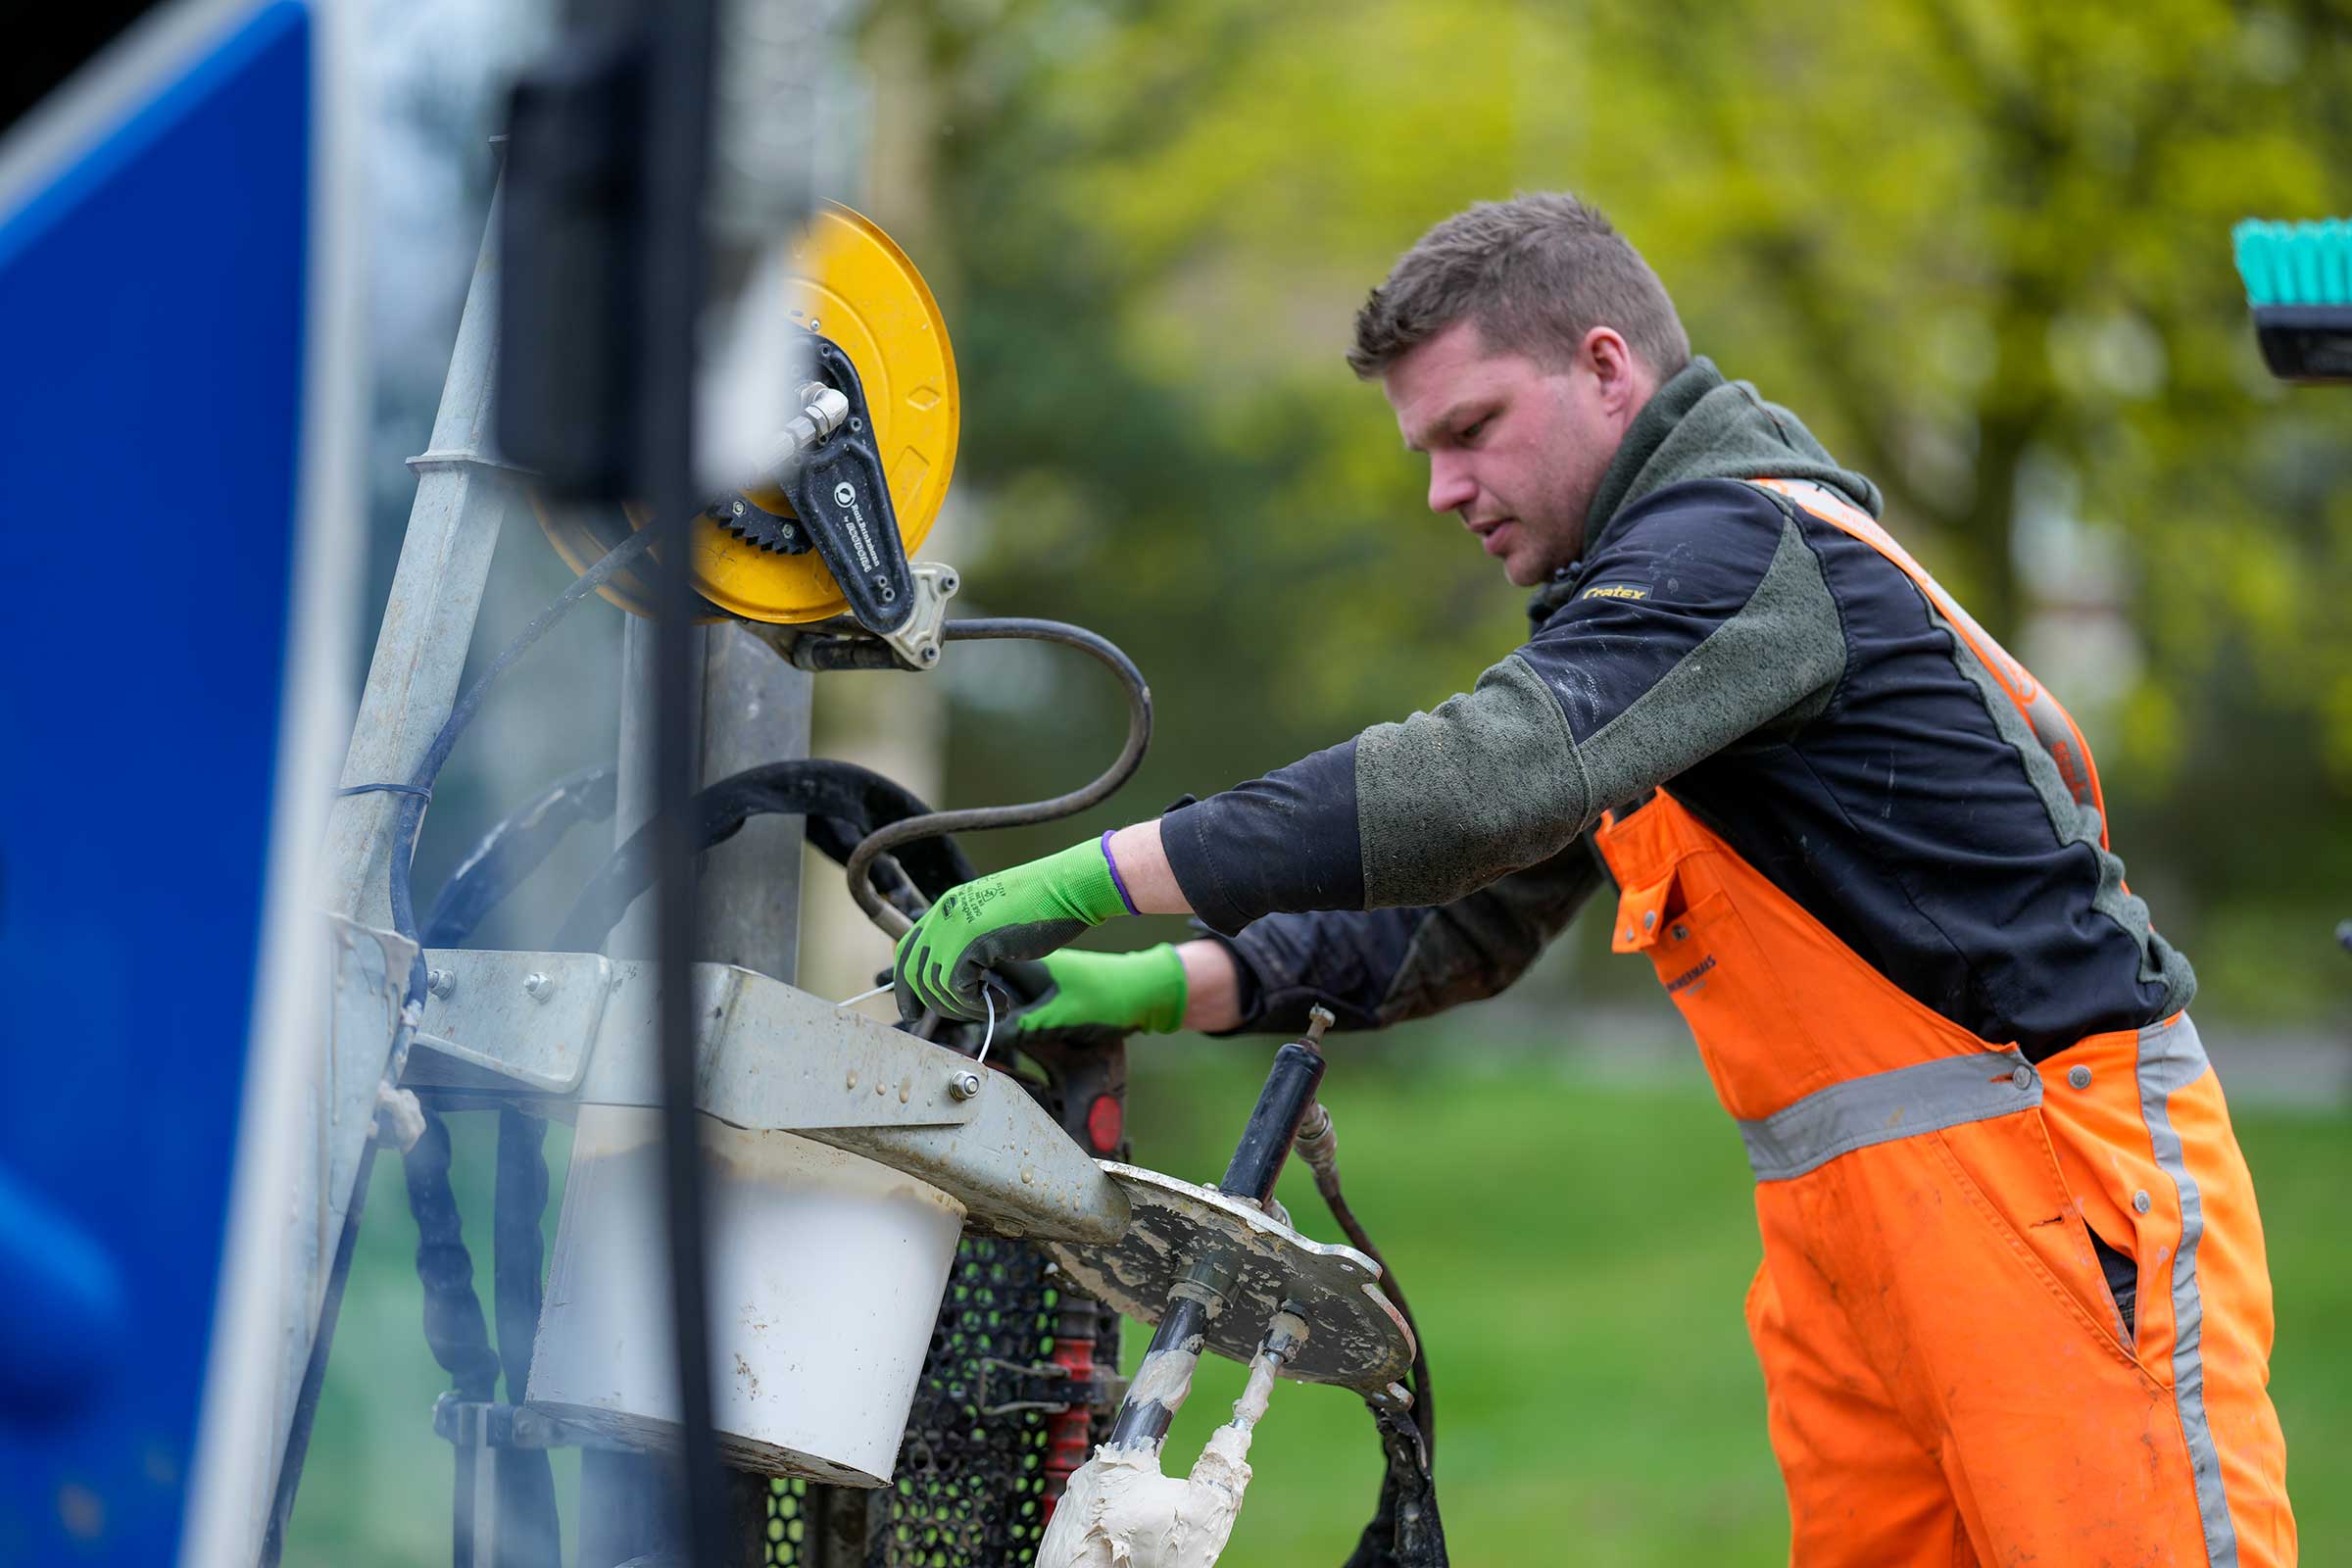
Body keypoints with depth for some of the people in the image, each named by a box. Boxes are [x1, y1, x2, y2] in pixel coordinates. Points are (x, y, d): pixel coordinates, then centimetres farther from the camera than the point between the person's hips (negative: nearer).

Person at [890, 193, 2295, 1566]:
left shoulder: (1741, 535, -12)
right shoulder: (1639, 589, 20)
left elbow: (1493, 774, -27)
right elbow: (1467, 918, 20)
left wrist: (1095, 877, -27)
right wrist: (1166, 987, 6)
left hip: (2052, 1180, -10)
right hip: (1855, 1212, 10)